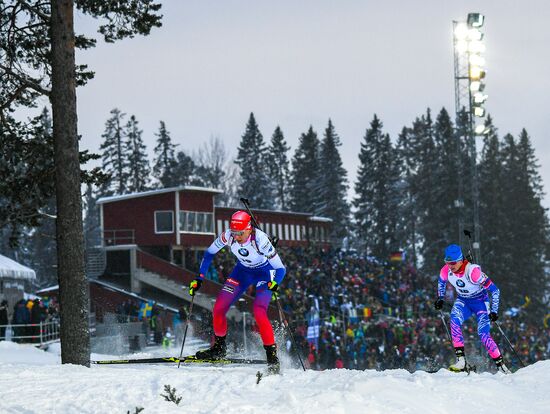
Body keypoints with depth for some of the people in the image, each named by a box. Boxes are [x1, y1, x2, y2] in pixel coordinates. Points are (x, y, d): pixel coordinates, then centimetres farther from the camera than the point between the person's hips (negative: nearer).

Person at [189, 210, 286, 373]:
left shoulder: (260, 239, -35)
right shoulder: (228, 236, -24)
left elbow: (280, 268, -30)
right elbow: (209, 253, -5)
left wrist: (275, 283, -50)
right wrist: (199, 278, -10)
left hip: (264, 272, -5)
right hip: (243, 270, 5)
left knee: (259, 313, -25)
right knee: (218, 309, -5)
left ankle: (272, 356, -13)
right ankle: (219, 348, 18)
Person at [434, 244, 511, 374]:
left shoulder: (473, 271, -33)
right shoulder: (446, 270, -18)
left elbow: (494, 290, -27)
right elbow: (441, 282, 10)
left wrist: (494, 311, -28)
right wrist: (440, 298, 5)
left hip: (480, 301, -4)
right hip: (463, 301, 4)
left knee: (483, 334, -16)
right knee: (454, 321, -26)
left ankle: (501, 365, -1)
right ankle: (461, 360, -29)